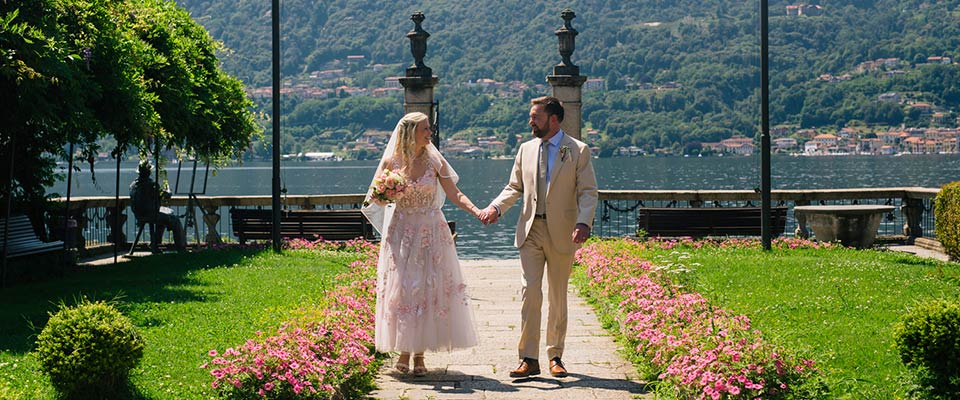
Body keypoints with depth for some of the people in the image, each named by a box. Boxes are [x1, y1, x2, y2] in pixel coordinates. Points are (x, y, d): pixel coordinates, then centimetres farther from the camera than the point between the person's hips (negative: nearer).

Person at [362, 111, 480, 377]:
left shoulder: (434, 161, 0)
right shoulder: (391, 162, -2)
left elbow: (454, 194, -2)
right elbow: (374, 197, 6)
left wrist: (477, 211, -17)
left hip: (431, 233, 1)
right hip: (401, 233, -1)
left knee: (428, 289, -1)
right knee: (401, 289, -1)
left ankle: (419, 354, 8)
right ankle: (404, 351, 11)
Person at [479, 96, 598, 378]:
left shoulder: (578, 151, -1)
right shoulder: (526, 149, 11)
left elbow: (588, 192, -5)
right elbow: (514, 187, 15)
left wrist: (583, 222, -21)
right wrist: (496, 207, -4)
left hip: (561, 232, -2)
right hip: (531, 230, 3)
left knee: (558, 297, 7)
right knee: (529, 292, -7)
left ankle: (555, 356, 18)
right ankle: (529, 358, -6)